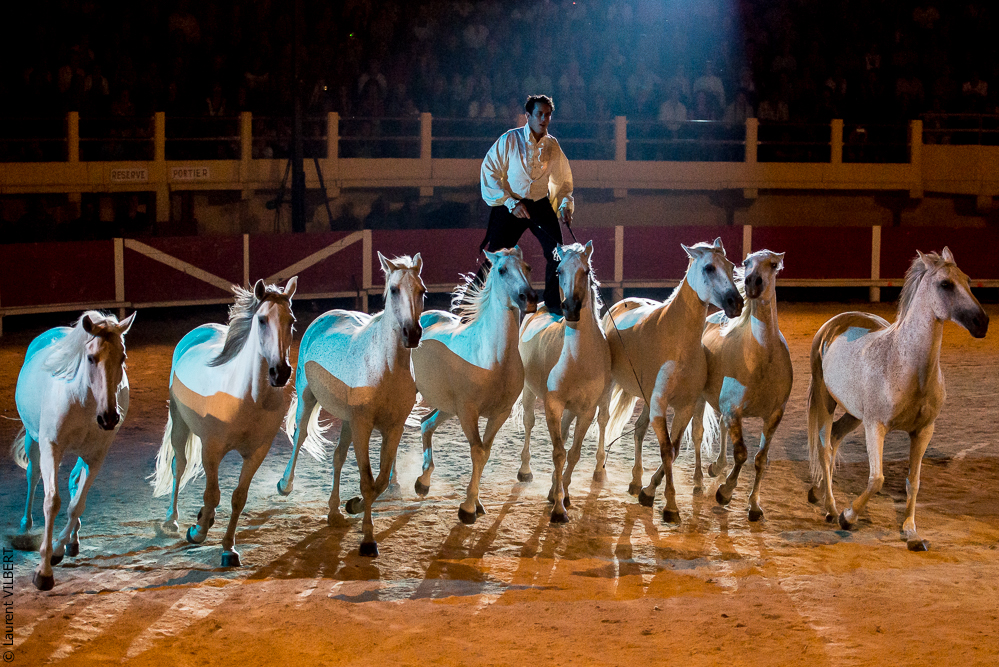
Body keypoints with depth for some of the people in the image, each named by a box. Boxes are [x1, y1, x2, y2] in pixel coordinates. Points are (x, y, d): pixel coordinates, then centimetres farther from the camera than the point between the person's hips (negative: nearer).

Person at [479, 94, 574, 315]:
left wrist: (565, 205, 1)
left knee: (557, 254, -7)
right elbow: (489, 172, -9)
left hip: (541, 205, 3)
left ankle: (553, 301, 11)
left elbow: (563, 180, 17)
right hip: (510, 204, -3)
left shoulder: (552, 146, 4)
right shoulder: (509, 140, -8)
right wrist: (511, 203, -14)